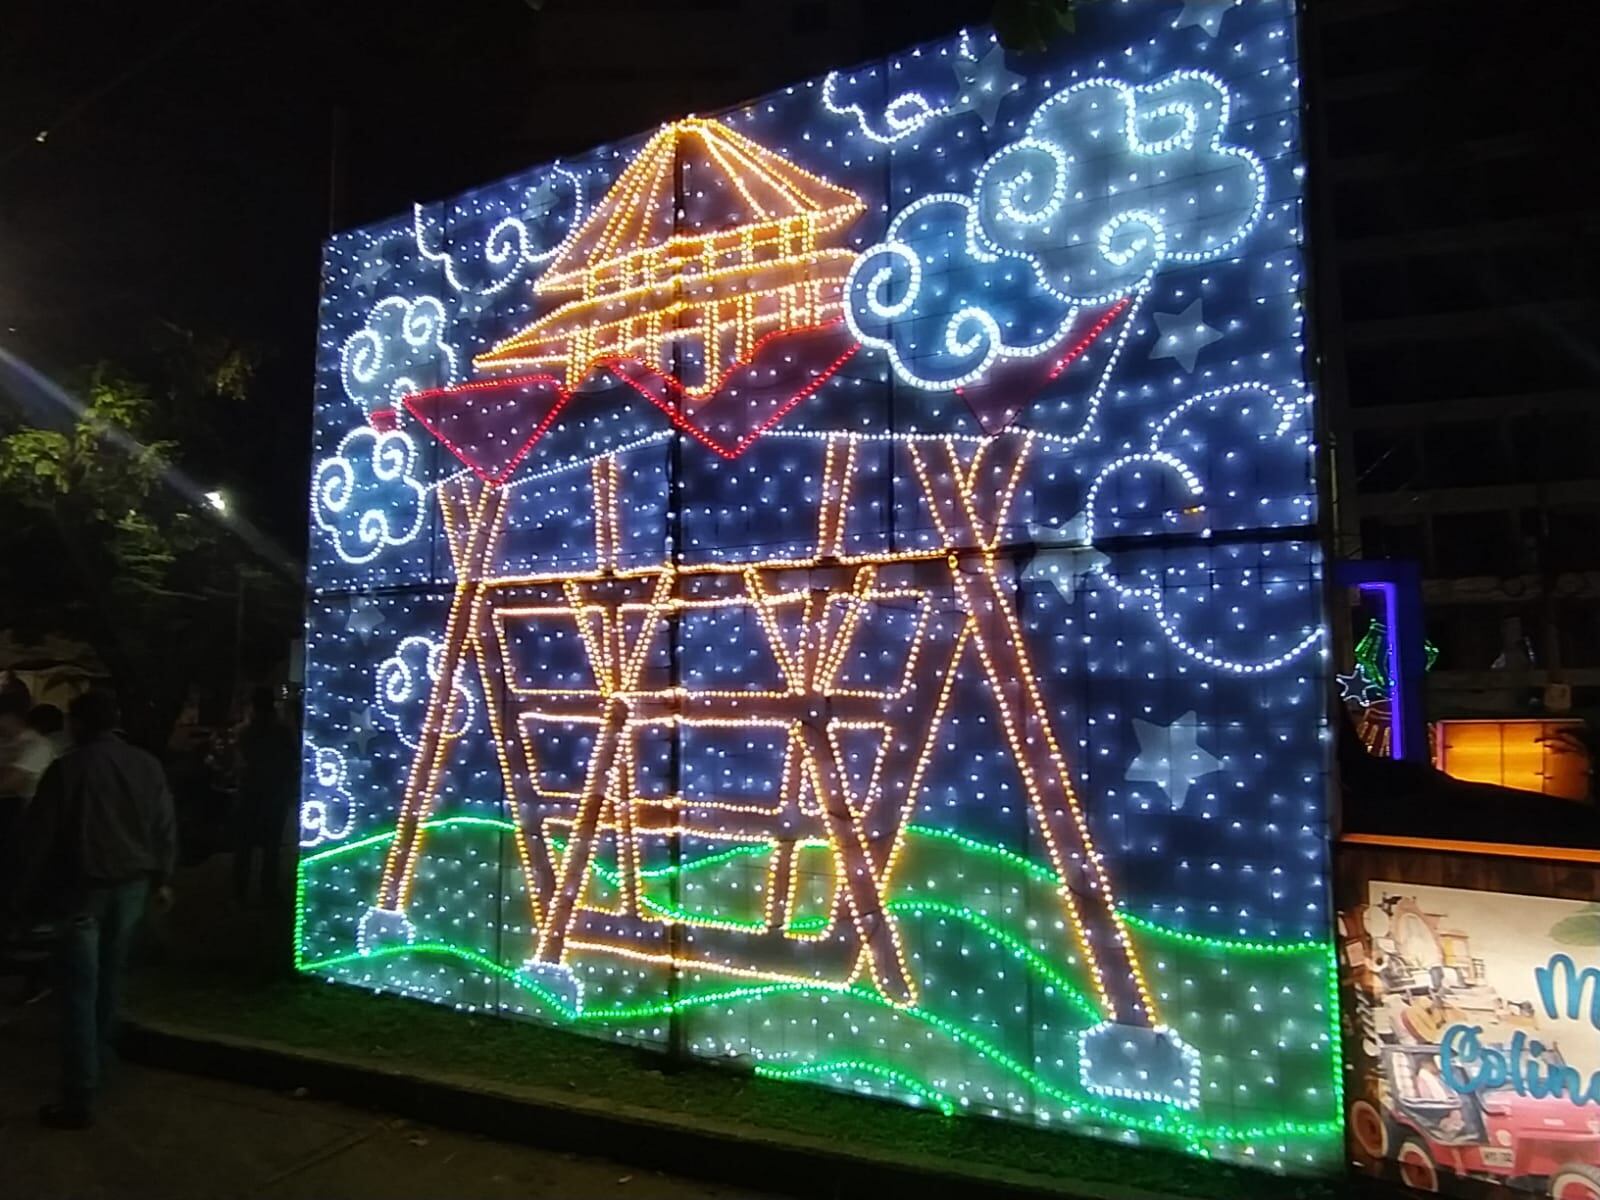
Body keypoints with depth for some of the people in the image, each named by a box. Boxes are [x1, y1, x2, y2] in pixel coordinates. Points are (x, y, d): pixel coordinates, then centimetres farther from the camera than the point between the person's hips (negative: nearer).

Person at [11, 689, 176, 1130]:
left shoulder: (67, 768, -11)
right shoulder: (148, 765, 4)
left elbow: (39, 834, -9)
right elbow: (165, 827, 8)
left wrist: (28, 891, 1)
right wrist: (162, 878, 16)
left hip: (82, 887, -5)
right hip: (133, 883, 5)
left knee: (80, 990, -2)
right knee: (109, 979, 20)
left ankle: (79, 1099, -2)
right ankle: (96, 1064, 34)